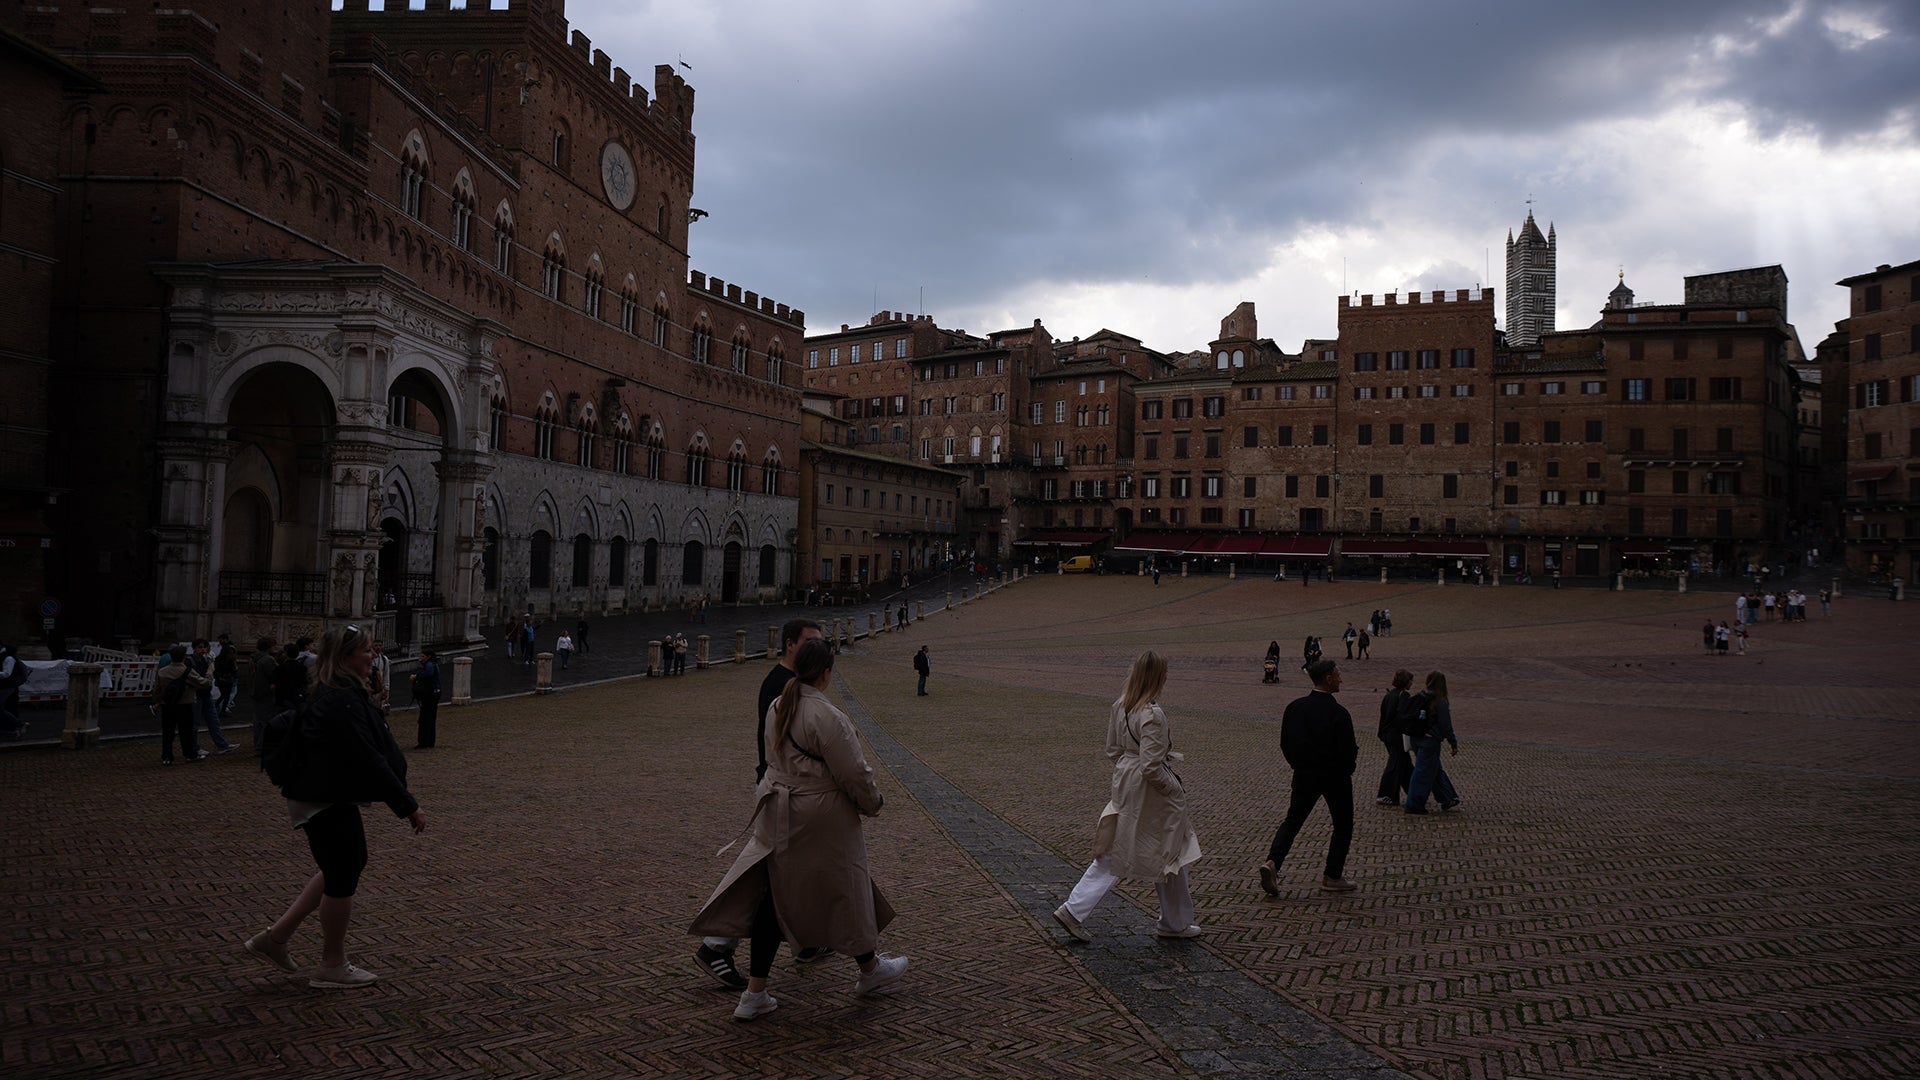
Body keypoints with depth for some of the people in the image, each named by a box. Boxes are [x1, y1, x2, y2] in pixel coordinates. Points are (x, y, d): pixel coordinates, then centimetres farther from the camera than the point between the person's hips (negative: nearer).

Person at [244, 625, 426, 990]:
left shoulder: (329, 696, 9)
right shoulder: (344, 703, -25)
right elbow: (369, 760, -27)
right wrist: (408, 806, -22)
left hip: (325, 798, 11)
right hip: (329, 804, -11)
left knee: (345, 867, 21)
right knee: (343, 877, 3)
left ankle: (276, 936, 25)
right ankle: (332, 967, 19)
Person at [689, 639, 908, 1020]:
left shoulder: (776, 708, 2)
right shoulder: (827, 717, -23)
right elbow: (853, 774, -18)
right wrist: (872, 803, 1)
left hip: (778, 814, 7)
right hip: (821, 819, -7)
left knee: (775, 896, 11)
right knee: (843, 888, 13)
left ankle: (754, 994, 12)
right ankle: (869, 969, 35)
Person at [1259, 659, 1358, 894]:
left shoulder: (1294, 707, -4)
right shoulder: (1338, 713, -20)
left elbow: (1285, 745, 3)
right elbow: (1348, 752, -19)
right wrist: (1346, 771, 2)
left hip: (1304, 776, 4)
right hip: (1335, 778, -4)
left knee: (1292, 821, 12)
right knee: (1343, 826, 15)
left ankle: (1272, 862, -8)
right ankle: (1333, 876, 19)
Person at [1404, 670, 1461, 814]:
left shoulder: (1420, 698, 3)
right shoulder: (1440, 702, -16)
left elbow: (1412, 720, 9)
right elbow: (1446, 726, -13)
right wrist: (1454, 744, -4)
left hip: (1417, 739, 7)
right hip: (1431, 741, -7)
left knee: (1436, 770, 20)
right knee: (1424, 773, 2)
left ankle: (1447, 798, 32)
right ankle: (1414, 805, 7)